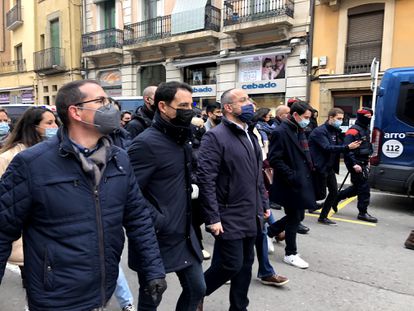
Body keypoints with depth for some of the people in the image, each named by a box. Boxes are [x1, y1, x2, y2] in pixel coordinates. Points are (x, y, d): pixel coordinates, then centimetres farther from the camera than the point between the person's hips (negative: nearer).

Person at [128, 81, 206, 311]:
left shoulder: (182, 140, 7)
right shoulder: (146, 143, -20)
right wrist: (158, 222, -22)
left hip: (185, 236, 8)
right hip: (156, 239, -7)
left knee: (197, 289, 18)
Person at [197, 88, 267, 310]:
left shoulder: (250, 135, 13)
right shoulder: (215, 136, -14)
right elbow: (205, 180, -20)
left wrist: (263, 204, 16)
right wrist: (213, 217, -21)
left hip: (250, 216, 8)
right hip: (229, 218, -8)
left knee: (245, 264, 15)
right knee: (231, 265, 0)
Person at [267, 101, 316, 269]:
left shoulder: (300, 131, 13)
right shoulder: (281, 132, -16)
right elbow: (274, 159, -21)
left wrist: (309, 168, 8)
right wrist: (291, 175, -21)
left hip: (302, 182, 9)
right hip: (290, 184, -9)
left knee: (297, 216, 16)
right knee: (294, 218, 4)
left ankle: (268, 231, 33)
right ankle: (291, 254, 22)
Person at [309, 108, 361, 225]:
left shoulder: (335, 131, 12)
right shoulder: (320, 131, -16)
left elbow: (339, 146, 13)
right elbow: (327, 148, -27)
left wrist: (352, 145, -6)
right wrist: (347, 147, -32)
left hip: (330, 167, 9)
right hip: (320, 167, -9)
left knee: (334, 192, 9)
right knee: (321, 194, -5)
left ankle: (323, 217, 22)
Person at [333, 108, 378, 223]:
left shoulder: (366, 129, 15)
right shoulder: (353, 130, -14)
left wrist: (366, 162, 19)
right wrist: (354, 164, -28)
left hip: (362, 163, 10)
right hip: (355, 164, -10)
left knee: (357, 187, 15)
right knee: (364, 187, -5)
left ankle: (336, 198, 27)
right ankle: (363, 212, 5)